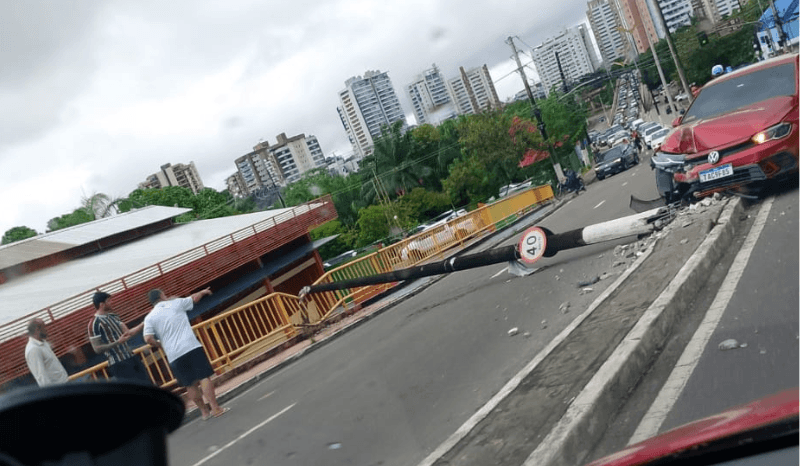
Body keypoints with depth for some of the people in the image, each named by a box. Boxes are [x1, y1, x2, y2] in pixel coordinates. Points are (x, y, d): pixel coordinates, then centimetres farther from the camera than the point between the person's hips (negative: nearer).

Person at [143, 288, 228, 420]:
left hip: (173, 355, 2)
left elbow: (148, 339, -2)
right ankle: (215, 408, -7)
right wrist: (203, 292, 46)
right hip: (192, 347, -2)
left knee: (190, 385, 11)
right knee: (204, 377, -3)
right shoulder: (176, 303, 9)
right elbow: (194, 298, 26)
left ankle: (204, 411, 16)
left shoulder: (149, 318, 9)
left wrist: (160, 344, 17)